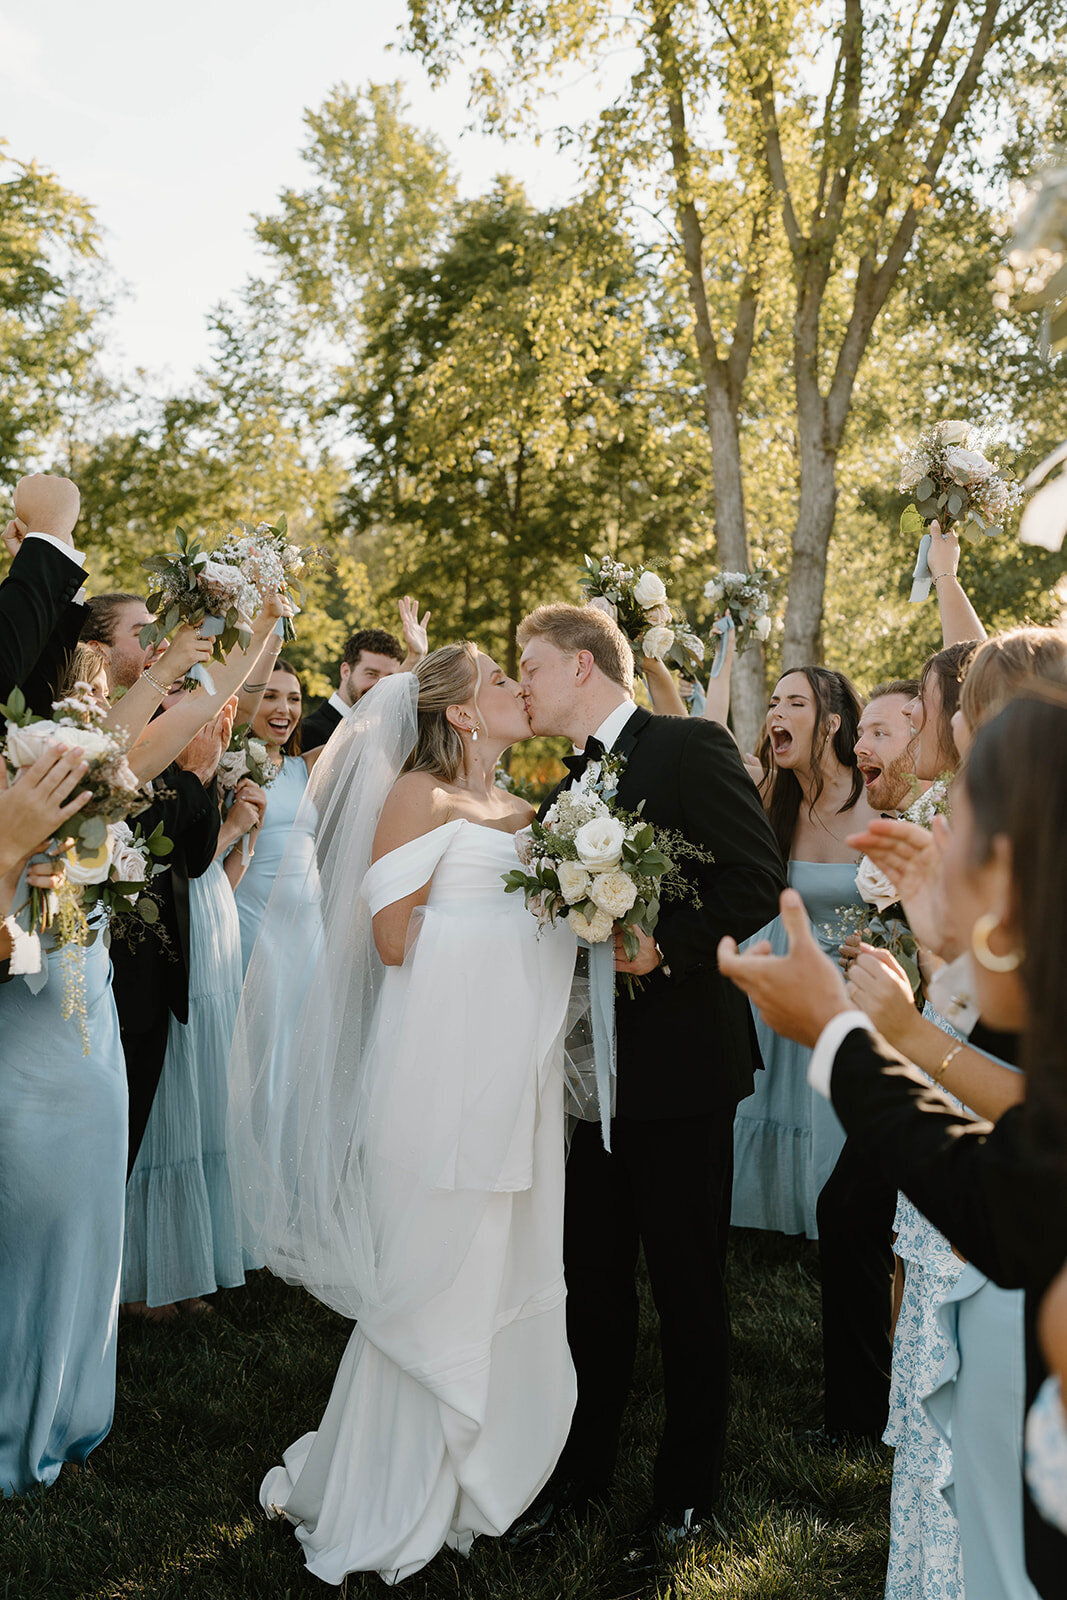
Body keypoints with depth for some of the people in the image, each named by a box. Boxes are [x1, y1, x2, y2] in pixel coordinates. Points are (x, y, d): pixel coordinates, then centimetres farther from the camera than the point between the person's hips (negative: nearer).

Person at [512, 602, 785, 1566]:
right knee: (591, 1280, 16)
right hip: (590, 1065, 7)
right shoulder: (568, 781, 13)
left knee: (687, 1287, 8)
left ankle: (689, 1494, 24)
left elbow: (762, 877, -16)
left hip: (679, 1060, -7)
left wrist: (667, 945, -24)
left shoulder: (691, 746, -9)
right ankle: (583, 1468, 32)